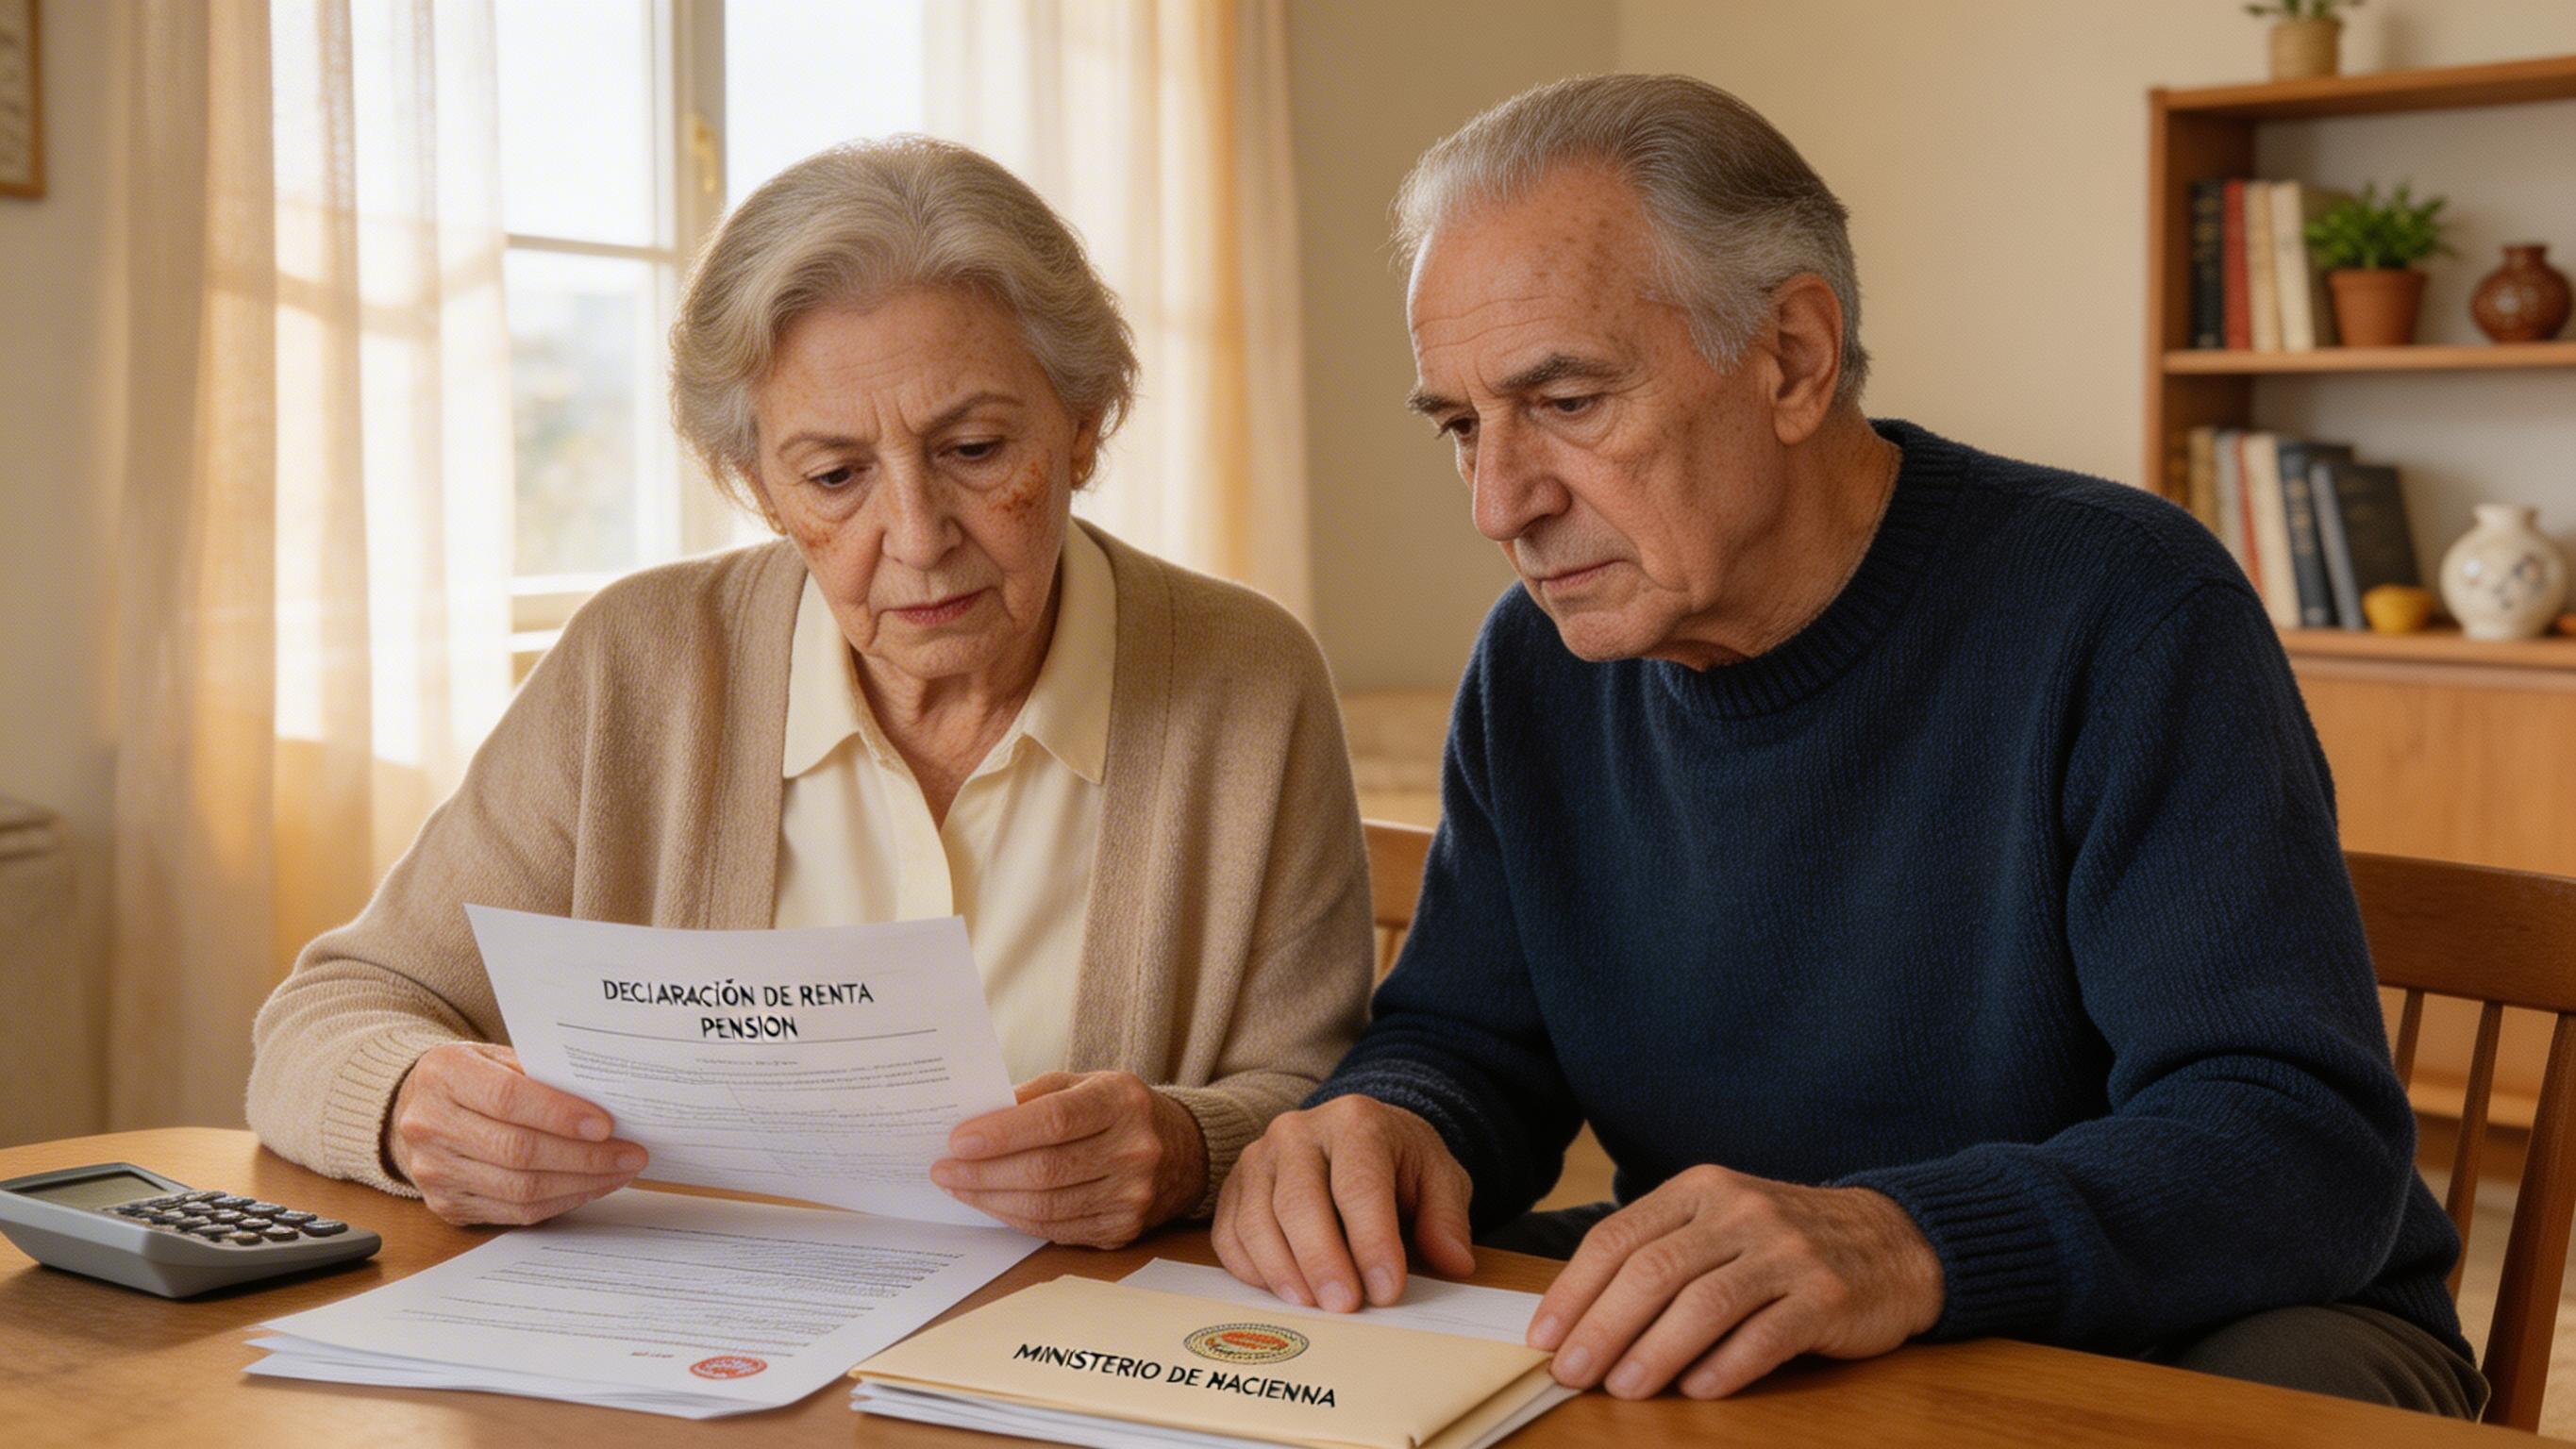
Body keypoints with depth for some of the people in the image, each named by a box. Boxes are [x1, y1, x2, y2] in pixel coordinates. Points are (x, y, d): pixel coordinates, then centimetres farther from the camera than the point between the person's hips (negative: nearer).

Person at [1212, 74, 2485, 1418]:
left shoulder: (2118, 613, -17)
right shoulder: (1539, 666, 1)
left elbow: (2310, 1141, -24)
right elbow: (1465, 1041, 7)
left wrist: (1911, 1245, -42)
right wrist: (1387, 1126, -19)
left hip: (2192, 1340, -3)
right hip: (1723, 1353, 4)